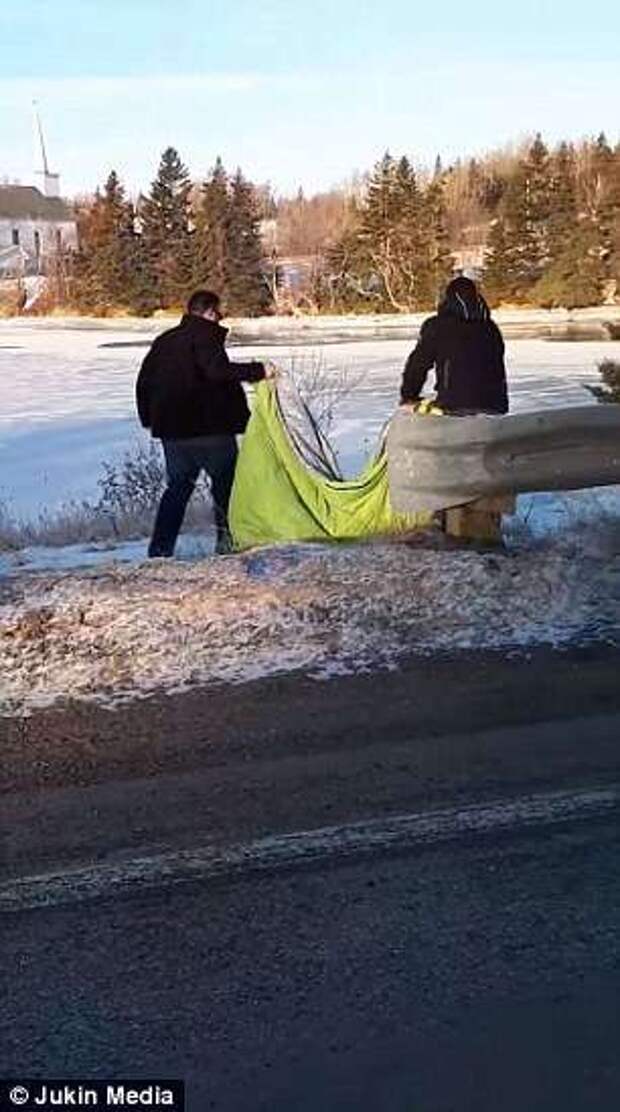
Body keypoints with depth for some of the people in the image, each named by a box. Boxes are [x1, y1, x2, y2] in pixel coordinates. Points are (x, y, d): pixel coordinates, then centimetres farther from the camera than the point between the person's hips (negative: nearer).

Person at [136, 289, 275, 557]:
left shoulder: (164, 341, 16)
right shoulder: (205, 336, -9)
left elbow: (143, 383, 20)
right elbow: (218, 371, -26)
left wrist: (149, 420, 30)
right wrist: (258, 371, -21)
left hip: (171, 429, 7)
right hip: (210, 428, -7)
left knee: (177, 487, 13)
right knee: (226, 483, 6)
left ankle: (160, 547, 8)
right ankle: (228, 539, 4)